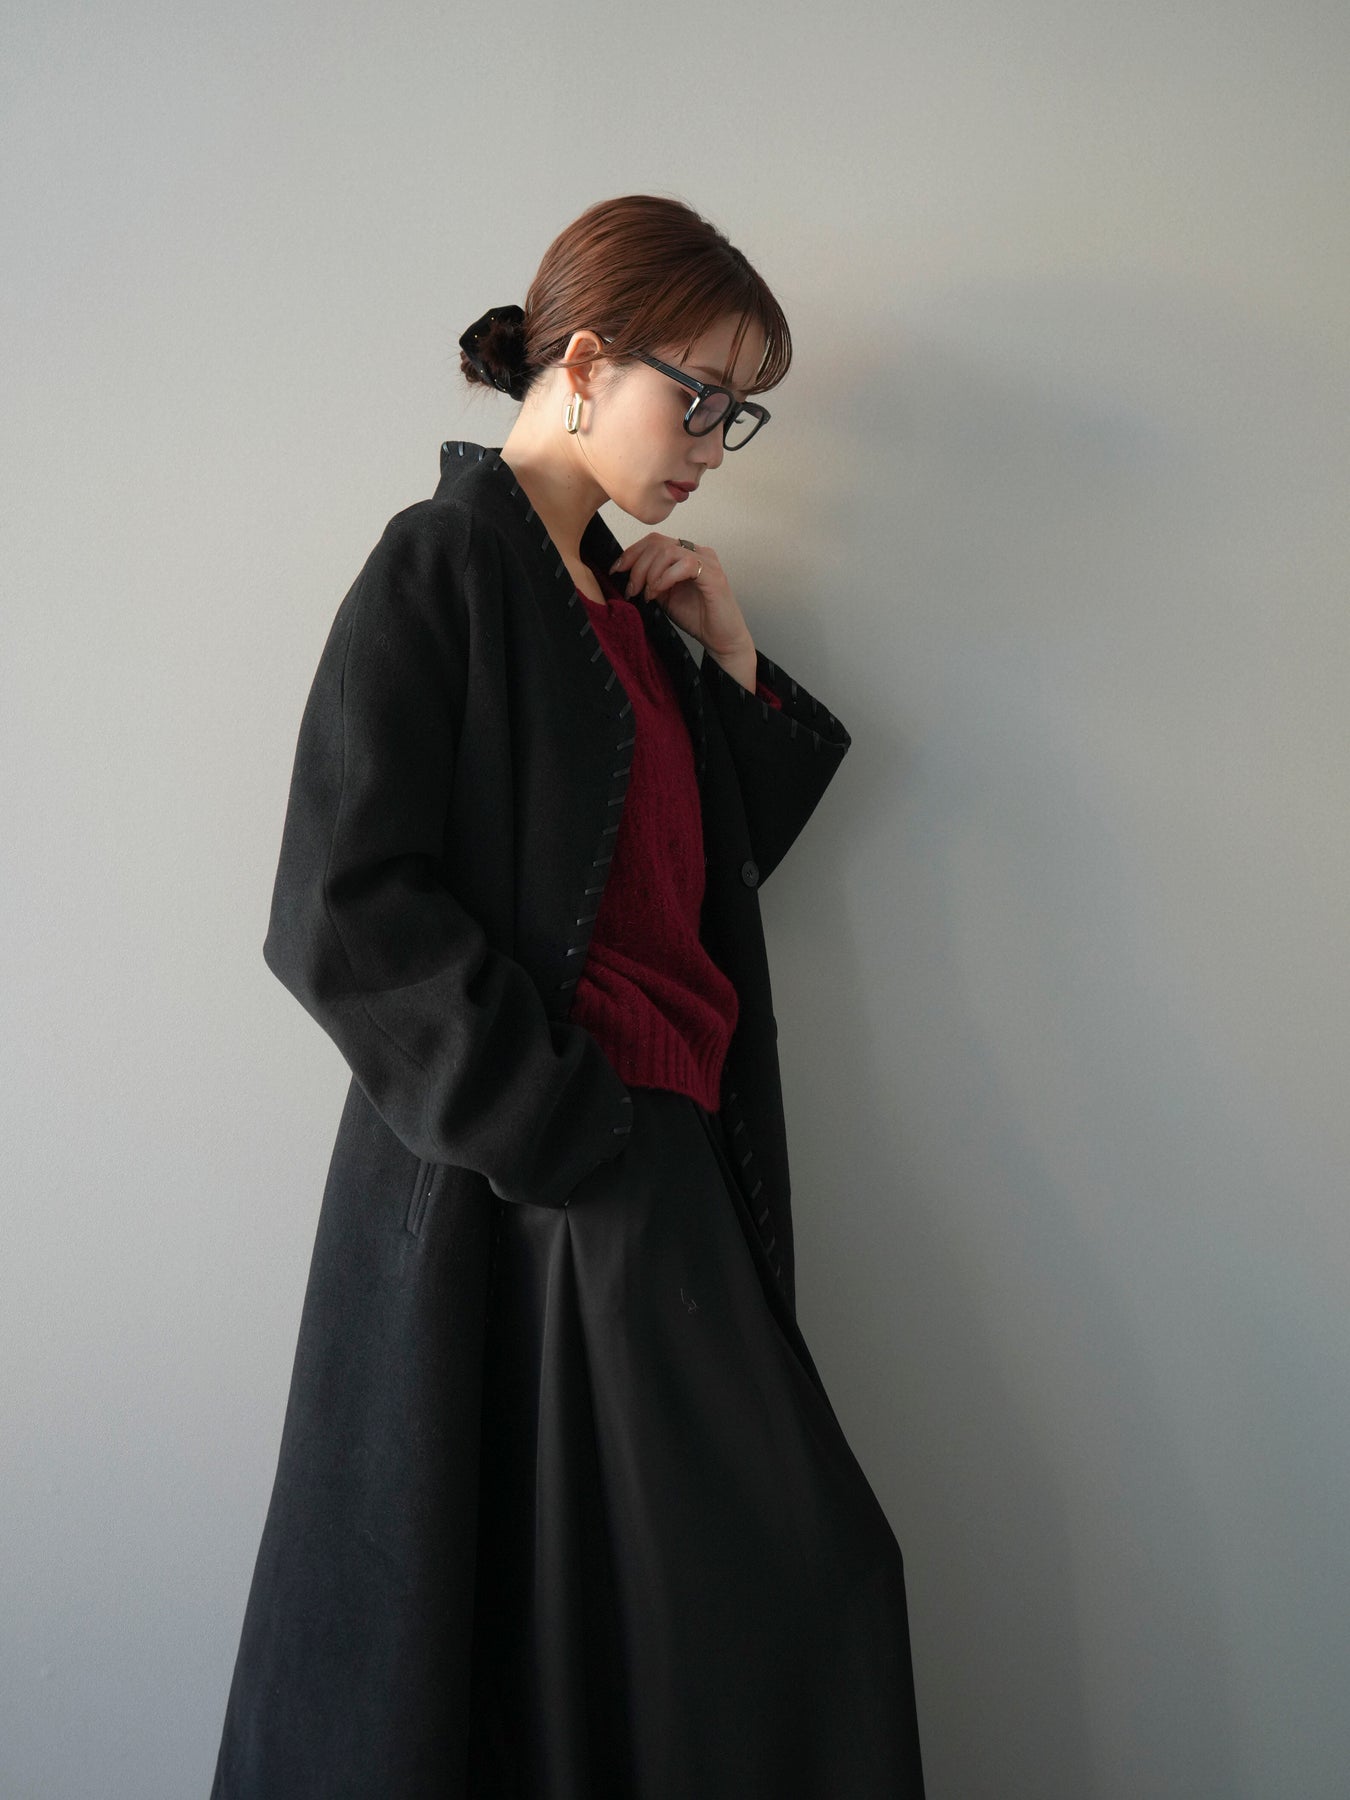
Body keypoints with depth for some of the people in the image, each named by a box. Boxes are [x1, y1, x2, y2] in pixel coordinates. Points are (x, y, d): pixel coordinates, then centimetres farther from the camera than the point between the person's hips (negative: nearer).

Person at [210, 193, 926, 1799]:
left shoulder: (624, 599, 16)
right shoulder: (440, 566, -8)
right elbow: (343, 910, -16)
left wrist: (734, 667, 8)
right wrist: (573, 1132, -16)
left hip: (666, 1157, 8)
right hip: (516, 1185, -8)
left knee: (796, 1592, 8)